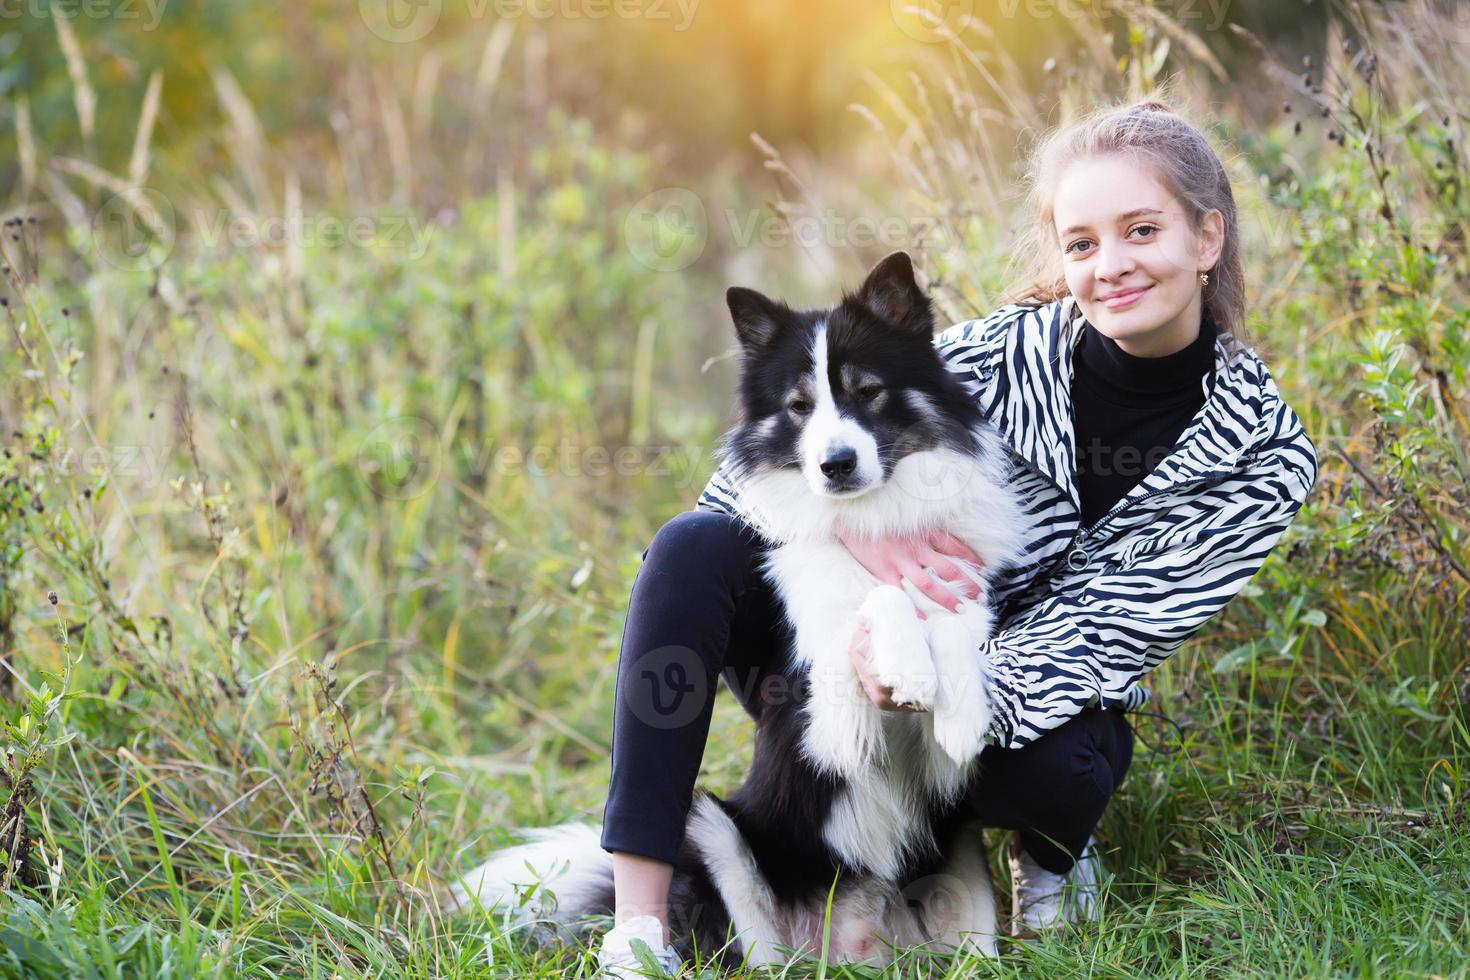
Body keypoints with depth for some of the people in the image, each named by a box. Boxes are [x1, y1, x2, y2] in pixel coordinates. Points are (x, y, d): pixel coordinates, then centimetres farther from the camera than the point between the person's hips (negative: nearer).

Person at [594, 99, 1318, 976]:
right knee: (697, 548, -25)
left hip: (1028, 704, -1)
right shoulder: (1001, 352, -14)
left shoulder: (1267, 458, -13)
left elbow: (1102, 633, -19)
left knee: (1054, 766, -38)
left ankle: (1055, 847, 3)